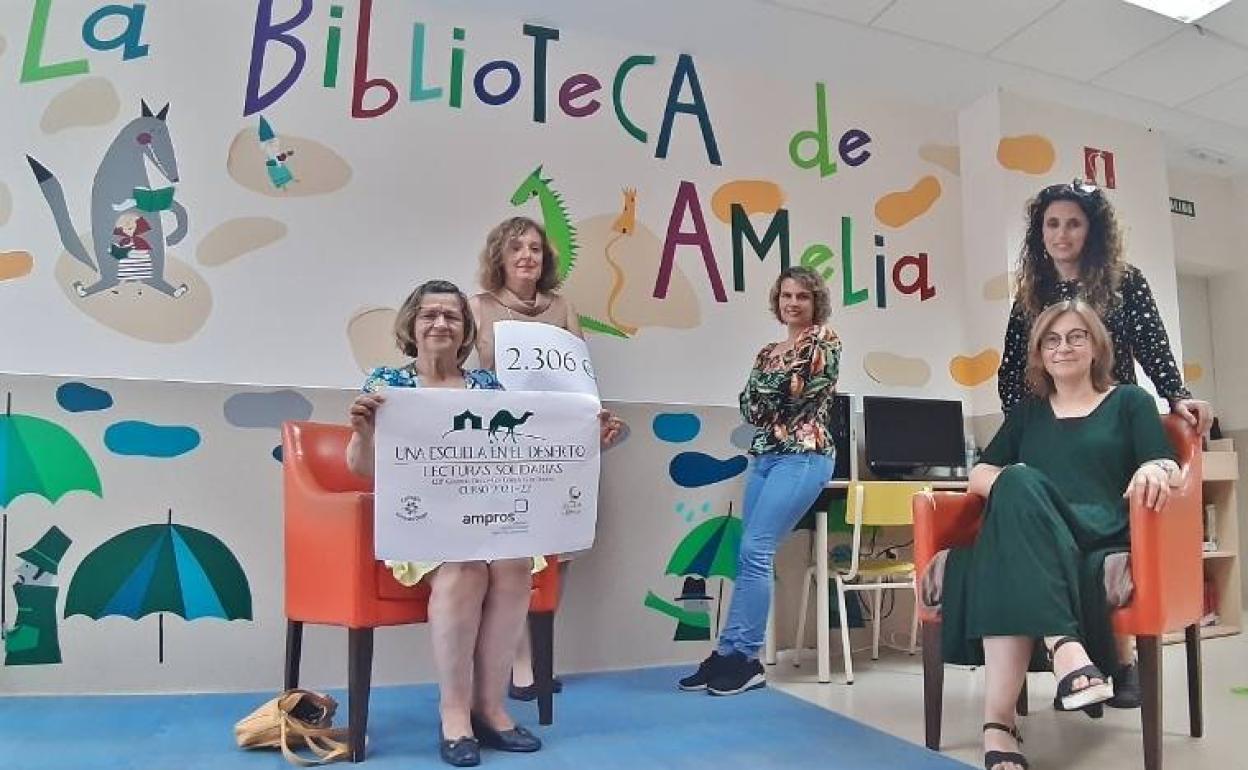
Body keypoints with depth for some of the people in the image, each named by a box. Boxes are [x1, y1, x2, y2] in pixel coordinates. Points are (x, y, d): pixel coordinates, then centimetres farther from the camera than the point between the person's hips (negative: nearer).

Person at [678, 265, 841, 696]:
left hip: (803, 456, -7)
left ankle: (739, 656, -6)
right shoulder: (768, 352, 20)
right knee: (752, 556, 3)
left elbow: (803, 386, -10)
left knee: (754, 551, -14)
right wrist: (784, 396, -5)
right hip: (765, 456, 7)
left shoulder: (825, 341, 3)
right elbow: (749, 407, 11)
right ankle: (736, 656, 7)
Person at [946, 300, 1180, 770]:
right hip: (1029, 539, 2)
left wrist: (1155, 469, -22)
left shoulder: (1130, 401, 19)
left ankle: (999, 719, -47)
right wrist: (1012, 487, -9)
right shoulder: (1027, 412, 25)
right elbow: (979, 475, 16)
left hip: (1103, 540, -2)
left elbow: (1169, 467, 4)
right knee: (1017, 484, -36)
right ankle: (1066, 649, -50)